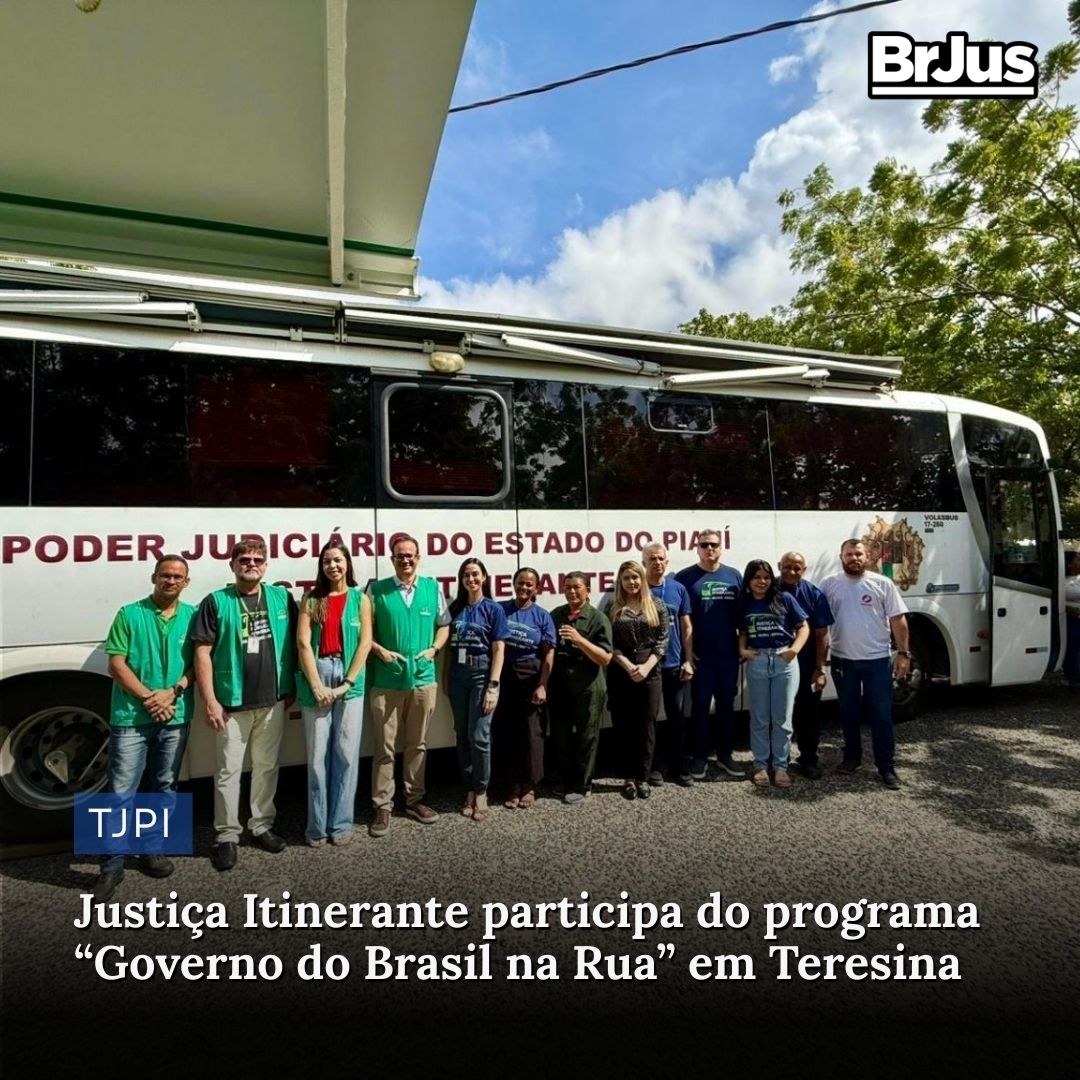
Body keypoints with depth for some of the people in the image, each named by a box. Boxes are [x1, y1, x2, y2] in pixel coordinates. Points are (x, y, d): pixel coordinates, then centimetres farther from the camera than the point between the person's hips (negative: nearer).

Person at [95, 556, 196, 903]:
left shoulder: (192, 616, 4)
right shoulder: (129, 614, -2)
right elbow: (116, 665, -5)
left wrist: (172, 692, -13)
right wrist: (148, 697, -13)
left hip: (176, 717, 3)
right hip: (130, 717, -2)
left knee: (165, 788, 14)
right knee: (120, 792, -1)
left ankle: (151, 850, 30)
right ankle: (111, 867, 11)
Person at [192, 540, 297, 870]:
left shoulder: (282, 598, 4)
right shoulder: (216, 602, -4)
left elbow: (293, 645, 7)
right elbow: (202, 653, -6)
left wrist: (291, 689, 5)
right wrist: (210, 700, -11)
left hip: (273, 701, 3)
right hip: (231, 704, -2)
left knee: (267, 767, 14)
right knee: (228, 771, 7)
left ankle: (262, 825, 29)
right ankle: (227, 835, 20)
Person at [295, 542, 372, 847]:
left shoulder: (360, 598, 6)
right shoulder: (311, 599, 6)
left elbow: (365, 643, -1)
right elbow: (303, 644, -2)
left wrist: (346, 683, -9)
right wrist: (317, 686, -10)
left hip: (350, 679, 0)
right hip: (316, 678, 0)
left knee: (346, 753, 4)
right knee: (317, 756, 5)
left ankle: (341, 823, 17)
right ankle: (317, 825, 18)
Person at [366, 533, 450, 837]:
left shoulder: (433, 588, 4)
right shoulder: (377, 590, -3)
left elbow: (444, 625, 11)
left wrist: (434, 649, -4)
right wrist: (380, 651, -14)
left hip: (423, 679, 2)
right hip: (386, 682, -2)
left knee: (417, 744, 14)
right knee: (384, 747, 4)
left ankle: (414, 799, 29)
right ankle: (382, 806, 17)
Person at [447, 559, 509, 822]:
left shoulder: (493, 609, -3)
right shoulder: (455, 608, 8)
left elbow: (499, 649, -6)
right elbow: (449, 645, 11)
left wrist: (493, 686, -12)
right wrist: (446, 678, 6)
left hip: (482, 676, -4)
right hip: (458, 677, 4)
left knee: (479, 737, -5)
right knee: (462, 736, 9)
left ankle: (481, 793, 12)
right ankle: (469, 791, 22)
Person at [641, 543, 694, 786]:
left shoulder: (678, 589, 4)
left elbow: (686, 627, 7)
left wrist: (688, 660, 0)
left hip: (675, 665, 2)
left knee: (676, 716, 12)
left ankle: (678, 764, 25)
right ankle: (654, 765, 21)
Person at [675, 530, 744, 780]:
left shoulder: (733, 576, 6)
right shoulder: (685, 577, -3)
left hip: (729, 653, 3)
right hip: (701, 655, -3)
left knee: (726, 705, 12)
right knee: (700, 706, 6)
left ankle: (725, 755, 25)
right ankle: (698, 757, 18)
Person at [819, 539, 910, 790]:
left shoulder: (882, 584, -2)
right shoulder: (829, 585, 0)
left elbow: (898, 620, -1)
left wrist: (903, 653, -5)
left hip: (877, 660, -1)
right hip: (843, 660, 2)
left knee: (881, 715, 3)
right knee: (848, 713, 14)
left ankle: (887, 767, 13)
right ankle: (852, 756, 30)